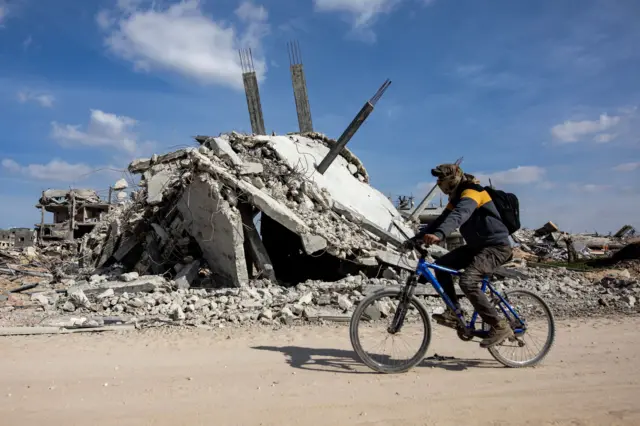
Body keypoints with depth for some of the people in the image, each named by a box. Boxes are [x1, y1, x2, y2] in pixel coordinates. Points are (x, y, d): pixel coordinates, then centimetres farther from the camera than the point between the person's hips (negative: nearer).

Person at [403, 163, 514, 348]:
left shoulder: (471, 192, -18)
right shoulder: (456, 198, 12)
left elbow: (459, 215, -38)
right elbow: (441, 220, 8)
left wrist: (439, 235, -55)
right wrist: (415, 239, -3)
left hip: (497, 246, -10)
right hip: (477, 246, 10)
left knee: (468, 281, -27)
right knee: (441, 265, -1)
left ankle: (499, 327, -14)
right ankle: (454, 312, 5)